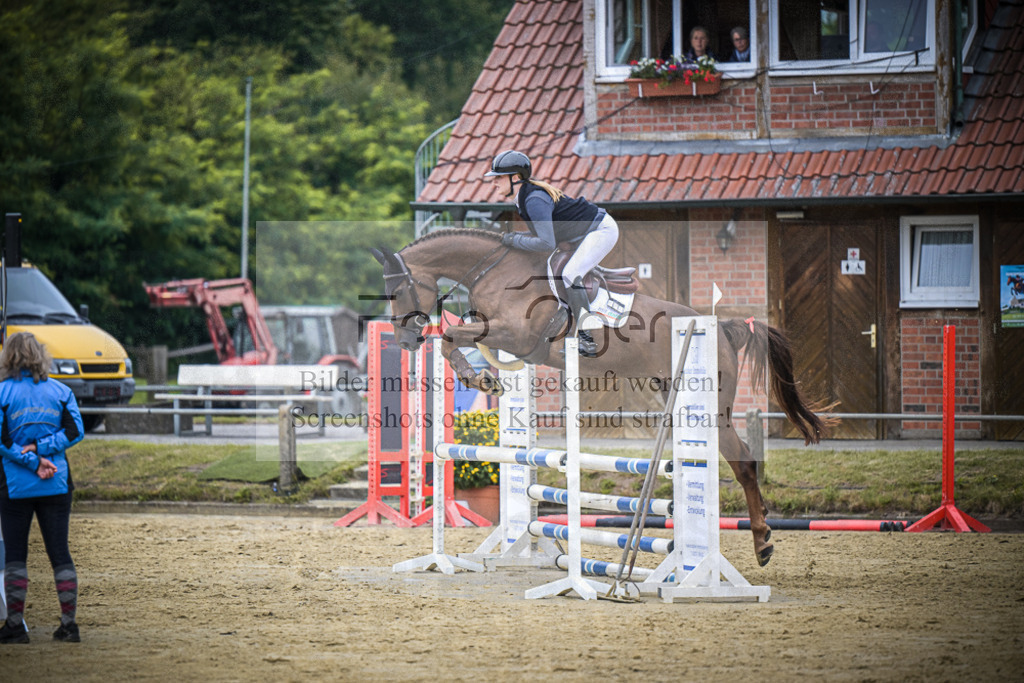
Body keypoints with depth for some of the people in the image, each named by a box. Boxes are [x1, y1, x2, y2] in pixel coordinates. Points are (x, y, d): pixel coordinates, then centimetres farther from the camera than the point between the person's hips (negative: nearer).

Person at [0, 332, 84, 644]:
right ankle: (69, 623, 4)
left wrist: (32, 462, -11)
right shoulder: (60, 391, 4)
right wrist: (40, 450, -9)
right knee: (60, 552, 6)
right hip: (57, 486, 3)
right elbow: (75, 431, -3)